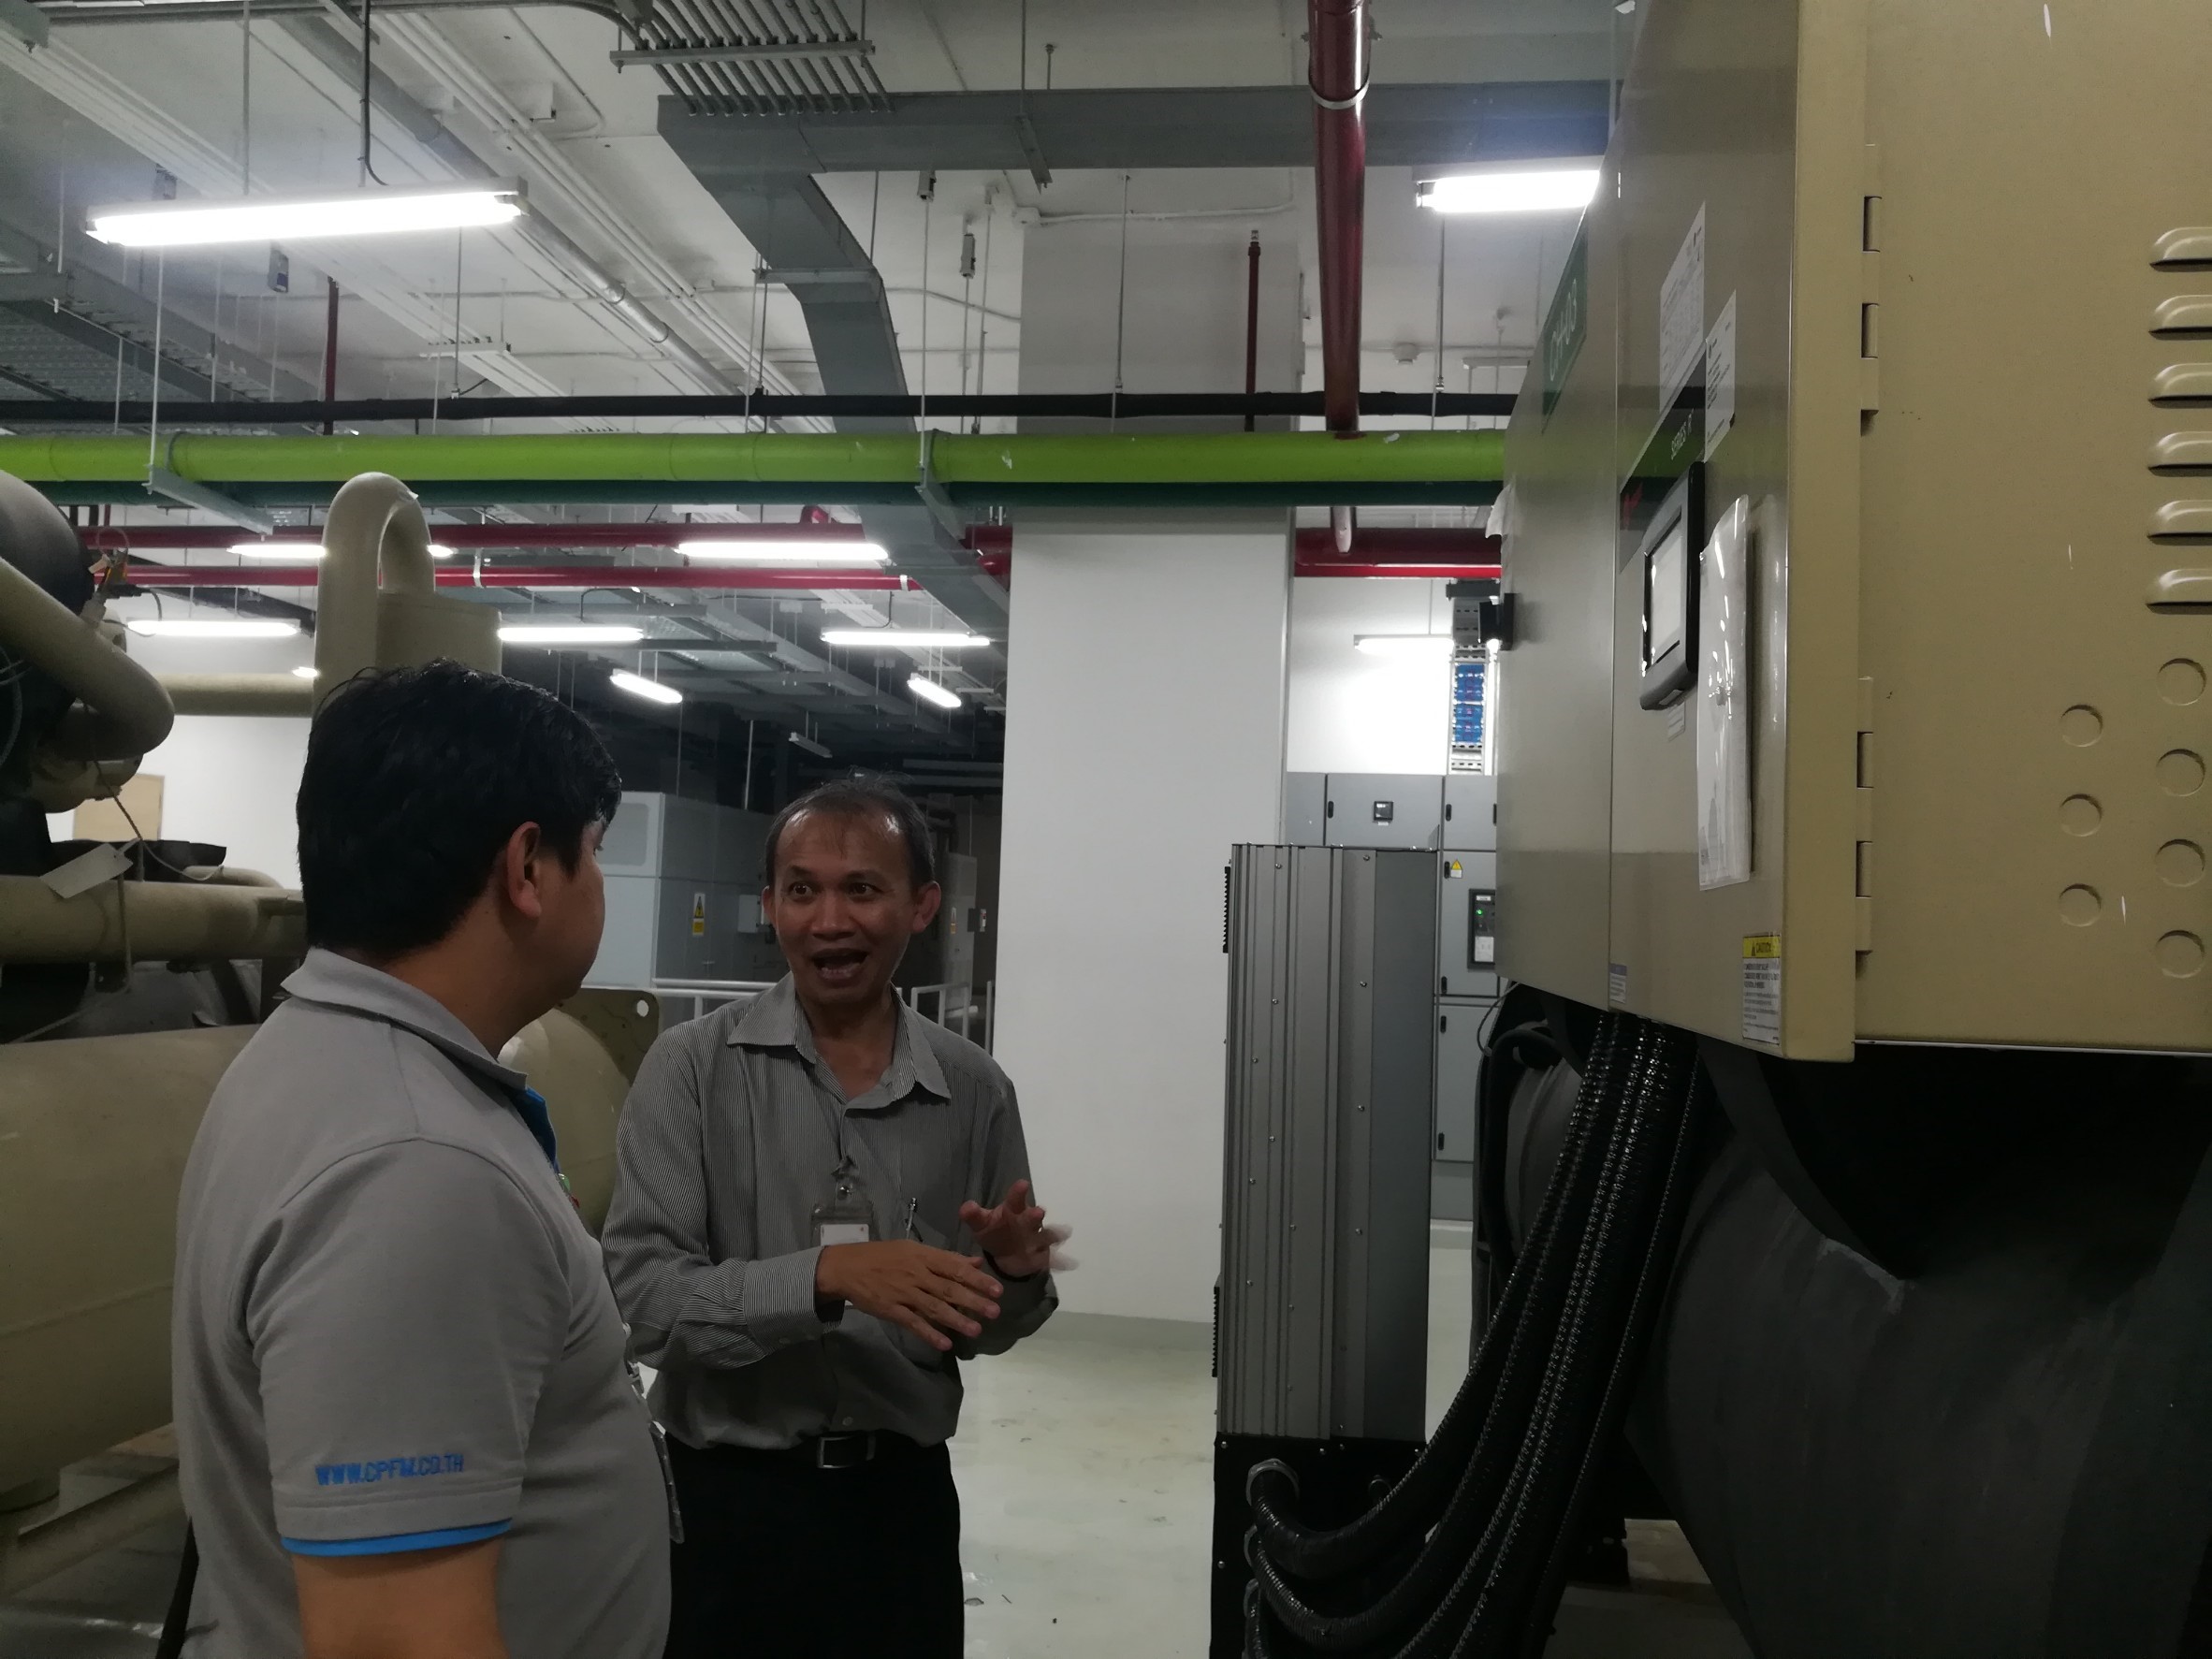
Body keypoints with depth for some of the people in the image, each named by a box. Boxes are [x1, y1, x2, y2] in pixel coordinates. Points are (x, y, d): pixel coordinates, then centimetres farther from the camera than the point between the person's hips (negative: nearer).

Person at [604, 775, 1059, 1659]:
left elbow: (977, 1329, 8)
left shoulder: (974, 1089, 0)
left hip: (904, 1497, 3)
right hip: (728, 1497, -2)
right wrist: (826, 1276, -28)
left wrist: (1016, 1277, -12)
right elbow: (645, 1297, -17)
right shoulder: (694, 1067, -8)